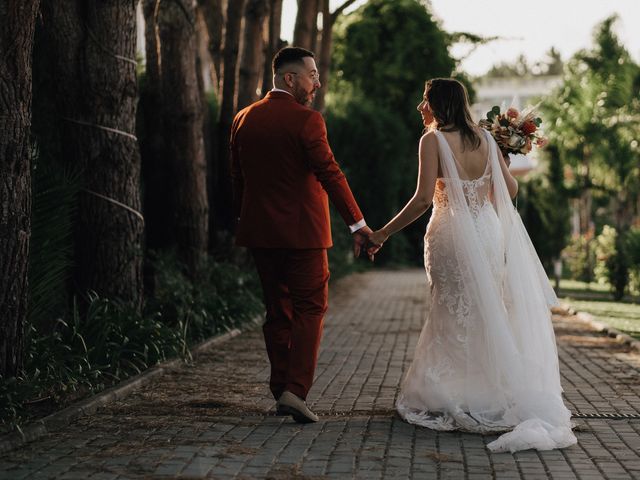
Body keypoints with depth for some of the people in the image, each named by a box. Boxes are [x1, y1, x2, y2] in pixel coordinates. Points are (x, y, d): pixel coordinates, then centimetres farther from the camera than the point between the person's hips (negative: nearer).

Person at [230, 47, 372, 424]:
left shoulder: (243, 120, 7)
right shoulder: (306, 120, -12)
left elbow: (237, 177, 13)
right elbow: (330, 174, -15)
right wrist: (357, 224, -13)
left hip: (260, 232, 6)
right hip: (302, 232, -6)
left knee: (277, 311, 14)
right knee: (309, 309, 2)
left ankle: (281, 390, 17)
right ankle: (296, 390, -9)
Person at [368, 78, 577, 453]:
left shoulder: (433, 140, -9)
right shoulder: (485, 138, 6)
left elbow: (423, 199, -17)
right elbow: (511, 188, 6)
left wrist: (383, 233, -12)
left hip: (453, 234, -5)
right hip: (489, 232, 5)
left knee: (454, 317, 4)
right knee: (487, 316, 14)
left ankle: (451, 400, 9)